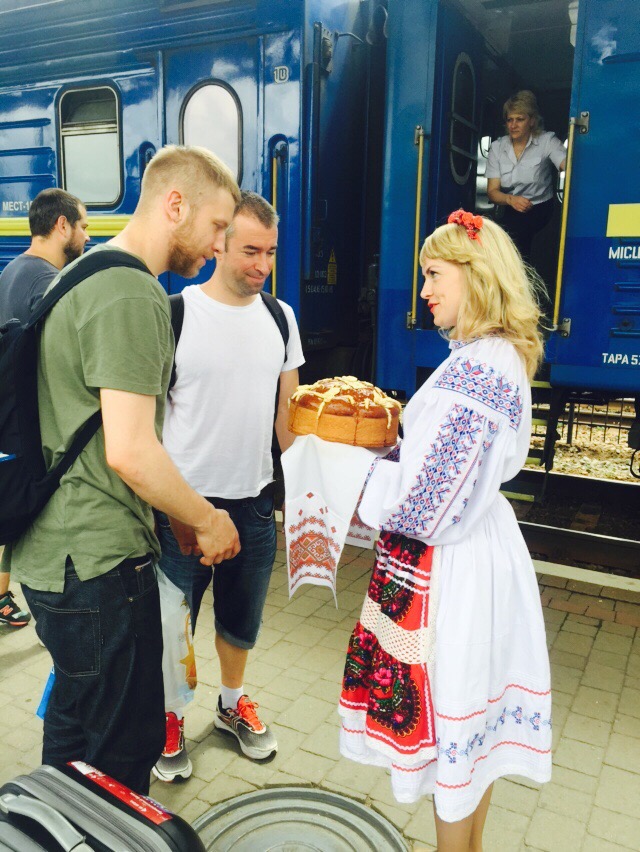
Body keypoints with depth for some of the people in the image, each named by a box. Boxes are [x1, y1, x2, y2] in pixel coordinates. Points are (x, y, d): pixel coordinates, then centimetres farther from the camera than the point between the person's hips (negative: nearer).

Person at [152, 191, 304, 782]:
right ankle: (168, 717, 36)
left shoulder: (279, 317, 4)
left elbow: (288, 407, 10)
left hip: (255, 500, 4)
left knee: (242, 616, 20)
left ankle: (232, 703, 44)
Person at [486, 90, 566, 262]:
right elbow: (492, 191, -2)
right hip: (511, 213, 4)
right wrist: (511, 199, -23)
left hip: (541, 211, -4)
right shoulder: (497, 147, 4)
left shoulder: (547, 141, -4)